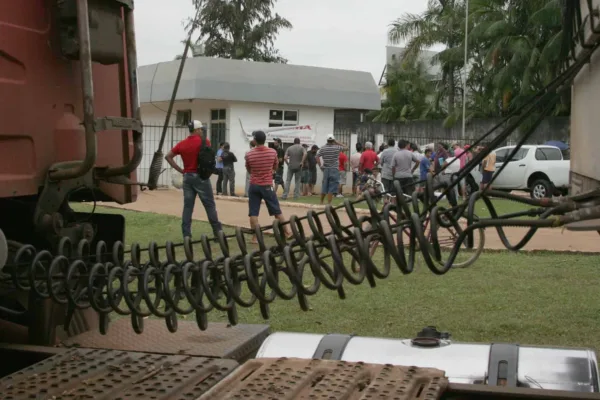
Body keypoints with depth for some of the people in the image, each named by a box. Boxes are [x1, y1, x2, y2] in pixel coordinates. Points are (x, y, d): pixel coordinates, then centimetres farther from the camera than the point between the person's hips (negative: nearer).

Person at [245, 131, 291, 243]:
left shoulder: (249, 154, -7)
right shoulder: (273, 152, -5)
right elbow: (275, 167, 13)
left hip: (254, 186, -1)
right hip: (267, 185, 1)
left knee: (253, 212, 2)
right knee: (277, 211, 12)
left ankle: (255, 237, 0)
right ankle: (287, 232, 22)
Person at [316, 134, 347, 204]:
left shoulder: (322, 148, 2)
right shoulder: (337, 148, -4)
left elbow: (317, 157, -6)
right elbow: (346, 148, 9)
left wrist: (320, 166, 0)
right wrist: (337, 143, 9)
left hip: (325, 169, 3)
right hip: (334, 170, -3)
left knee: (324, 187, 14)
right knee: (332, 188, -2)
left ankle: (321, 202, 23)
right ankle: (329, 203, -5)